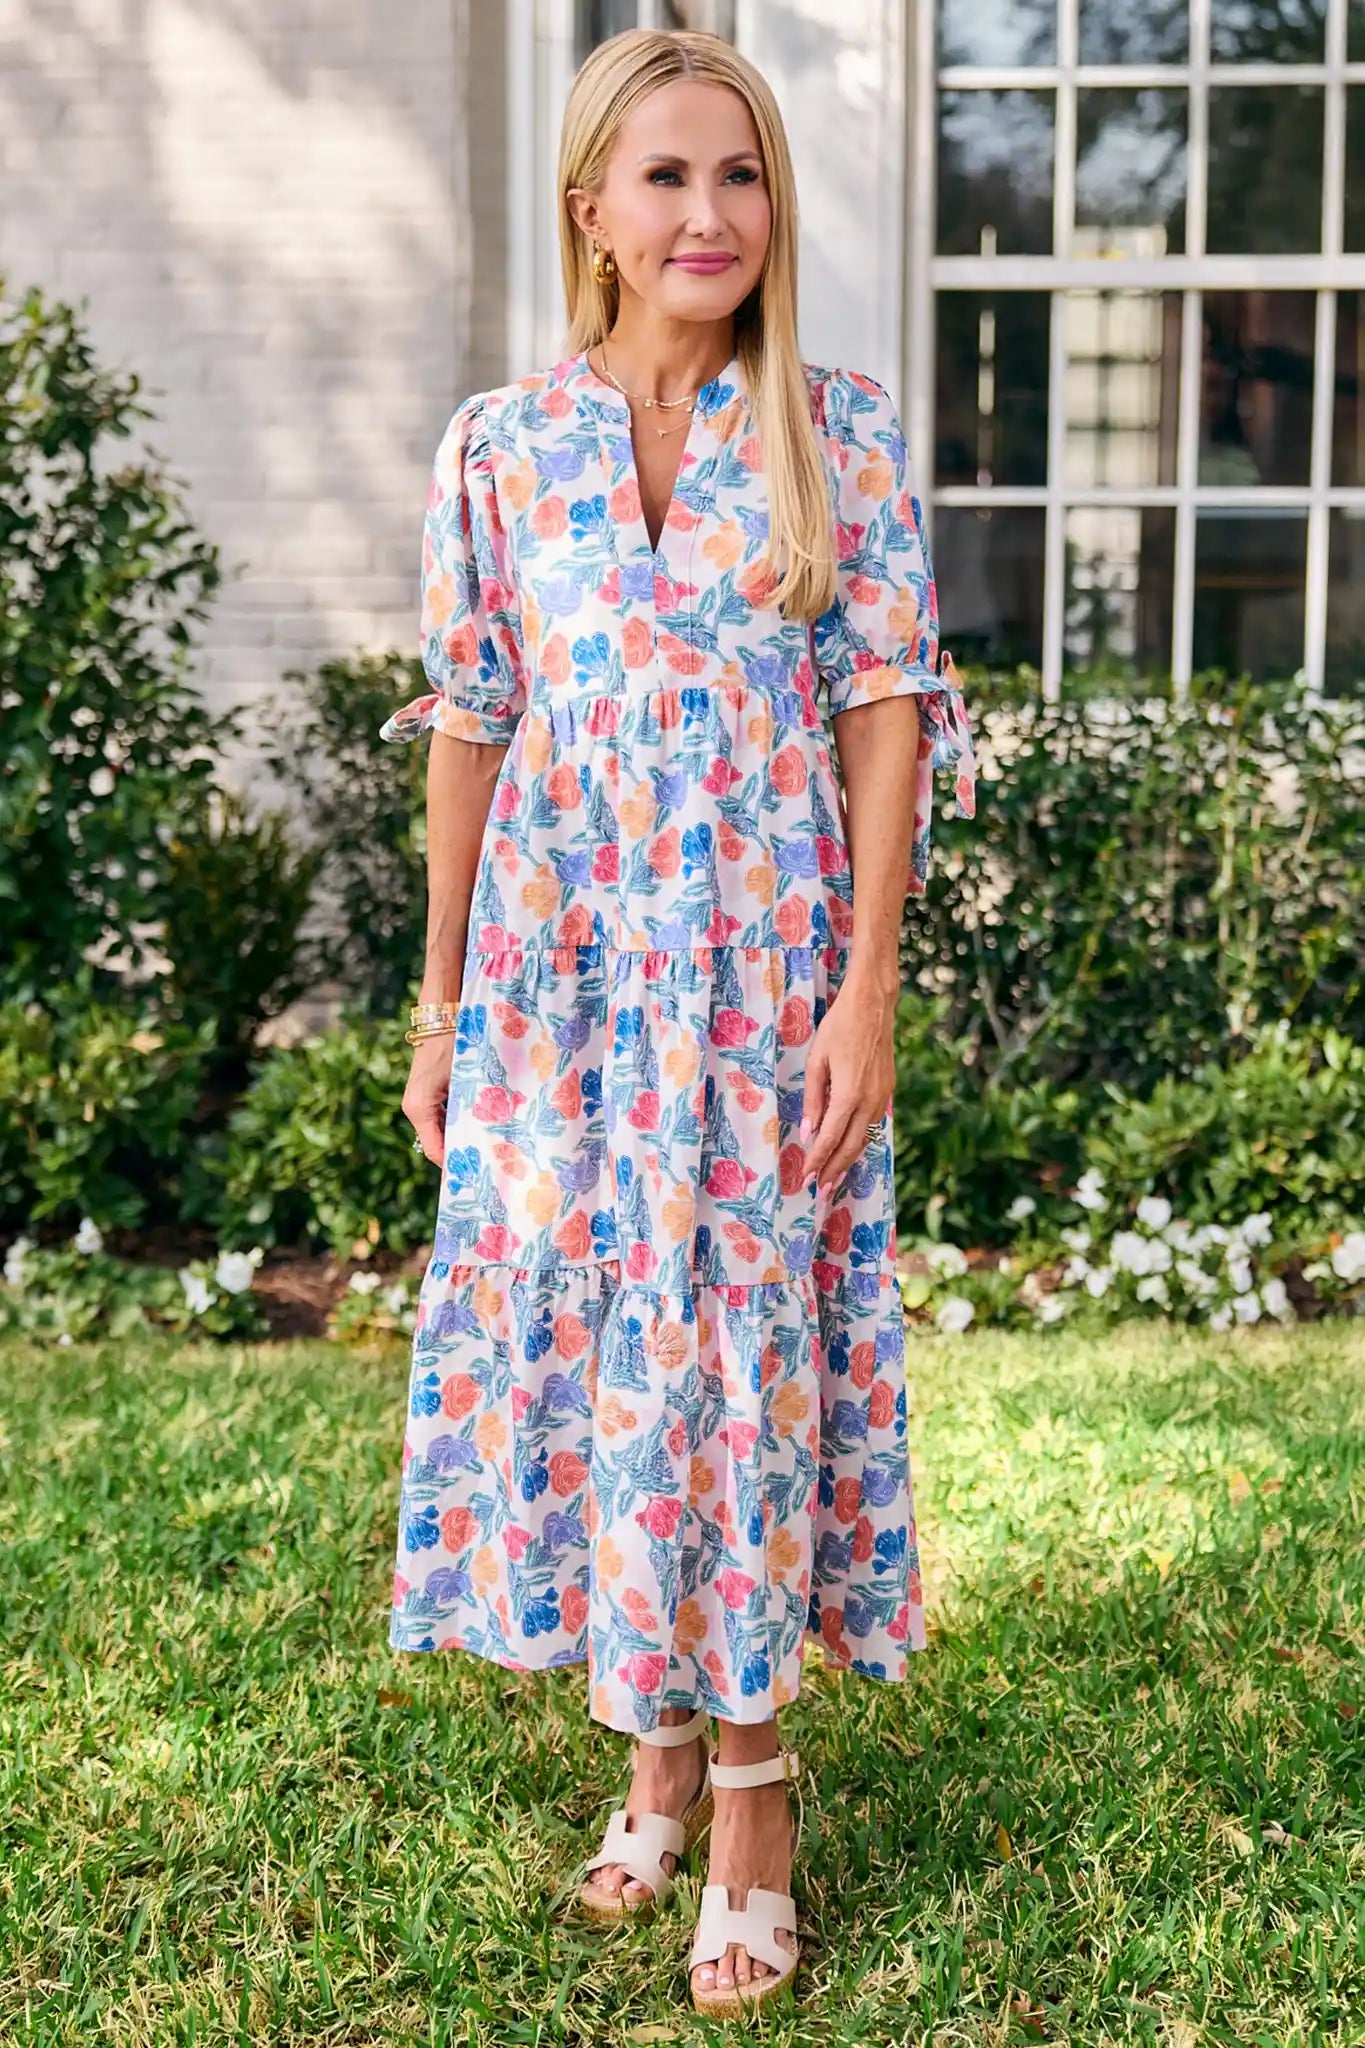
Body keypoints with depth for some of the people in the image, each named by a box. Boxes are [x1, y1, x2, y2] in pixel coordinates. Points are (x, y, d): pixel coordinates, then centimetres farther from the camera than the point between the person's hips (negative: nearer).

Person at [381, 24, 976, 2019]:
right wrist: (444, 997, 8)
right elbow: (473, 728, 7)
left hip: (766, 973, -2)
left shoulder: (842, 438, -2)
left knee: (743, 1335, 0)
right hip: (560, 971, 2)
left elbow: (888, 716, -3)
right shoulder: (500, 447, 3)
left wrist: (867, 990, -10)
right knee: (584, 1329, 7)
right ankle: (658, 1744, 24)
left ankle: (748, 1771, 13)